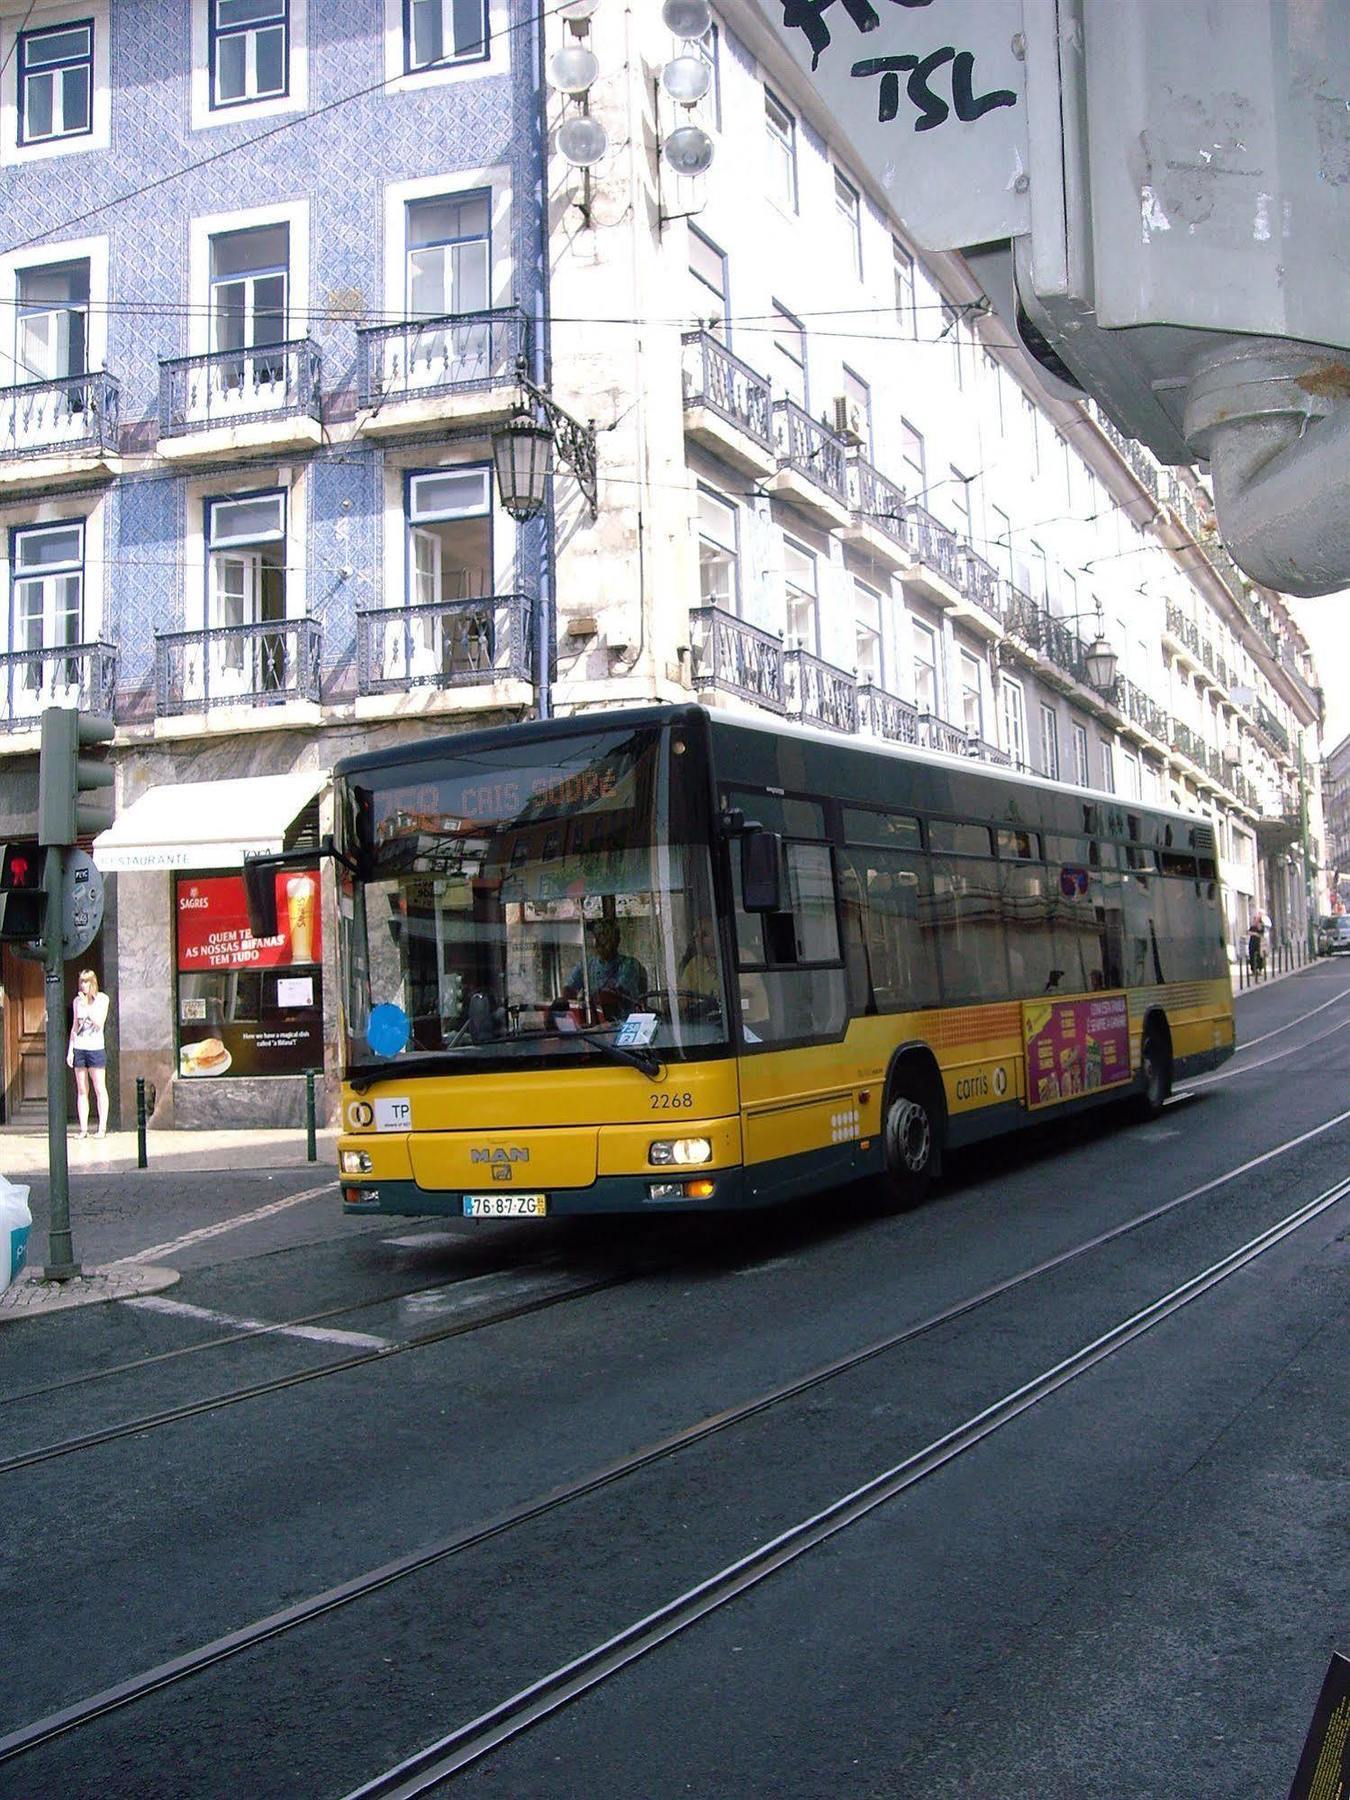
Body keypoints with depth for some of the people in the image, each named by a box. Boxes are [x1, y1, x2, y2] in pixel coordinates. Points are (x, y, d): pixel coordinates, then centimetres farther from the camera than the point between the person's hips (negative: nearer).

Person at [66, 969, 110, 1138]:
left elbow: (99, 1022, -12)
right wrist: (70, 1050, 9)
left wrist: (86, 1005, -16)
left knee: (100, 1089, -3)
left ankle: (102, 1128, -1)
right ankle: (83, 1129, 5)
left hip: (95, 1048, -4)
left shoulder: (102, 999, -1)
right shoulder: (77, 1000, 10)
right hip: (79, 1048, 4)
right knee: (81, 1090, 3)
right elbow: (75, 1027, 15)